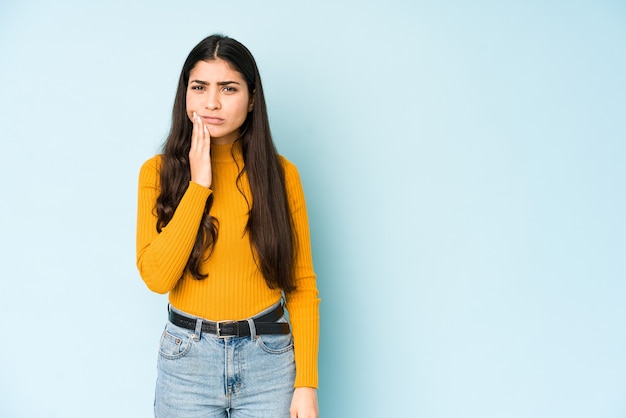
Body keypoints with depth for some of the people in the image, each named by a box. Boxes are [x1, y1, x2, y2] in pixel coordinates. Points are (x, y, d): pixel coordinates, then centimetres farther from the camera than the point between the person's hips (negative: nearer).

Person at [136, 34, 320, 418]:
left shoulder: (281, 174, -3)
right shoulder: (158, 171, -3)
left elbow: (302, 285, -2)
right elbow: (157, 276, -14)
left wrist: (307, 384, -6)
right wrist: (198, 184, -17)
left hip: (269, 357, 0)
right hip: (187, 357, 0)